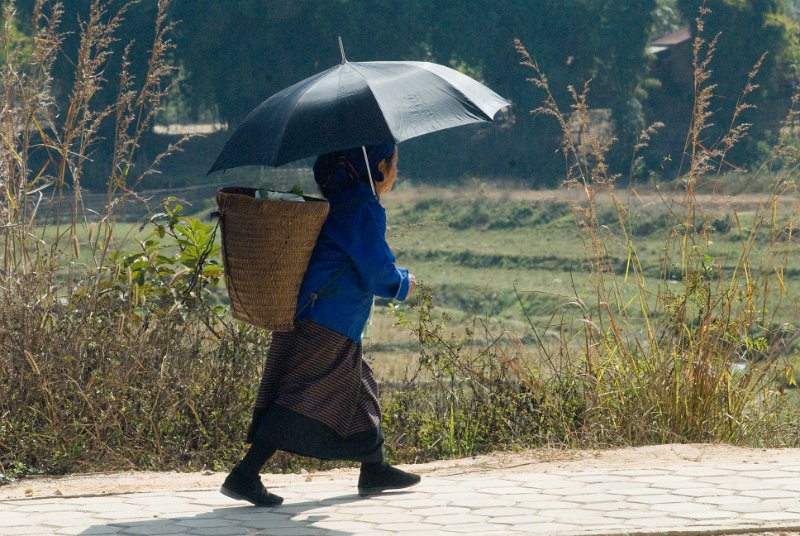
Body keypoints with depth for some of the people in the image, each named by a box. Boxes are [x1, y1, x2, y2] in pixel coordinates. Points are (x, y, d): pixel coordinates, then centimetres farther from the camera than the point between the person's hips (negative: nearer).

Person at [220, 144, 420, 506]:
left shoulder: (337, 204, 16)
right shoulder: (366, 211, -12)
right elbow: (377, 272, -13)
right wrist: (403, 284, 5)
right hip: (330, 329, -10)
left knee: (358, 387, 22)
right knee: (304, 401, -12)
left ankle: (374, 470, 33)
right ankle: (245, 475, -19)